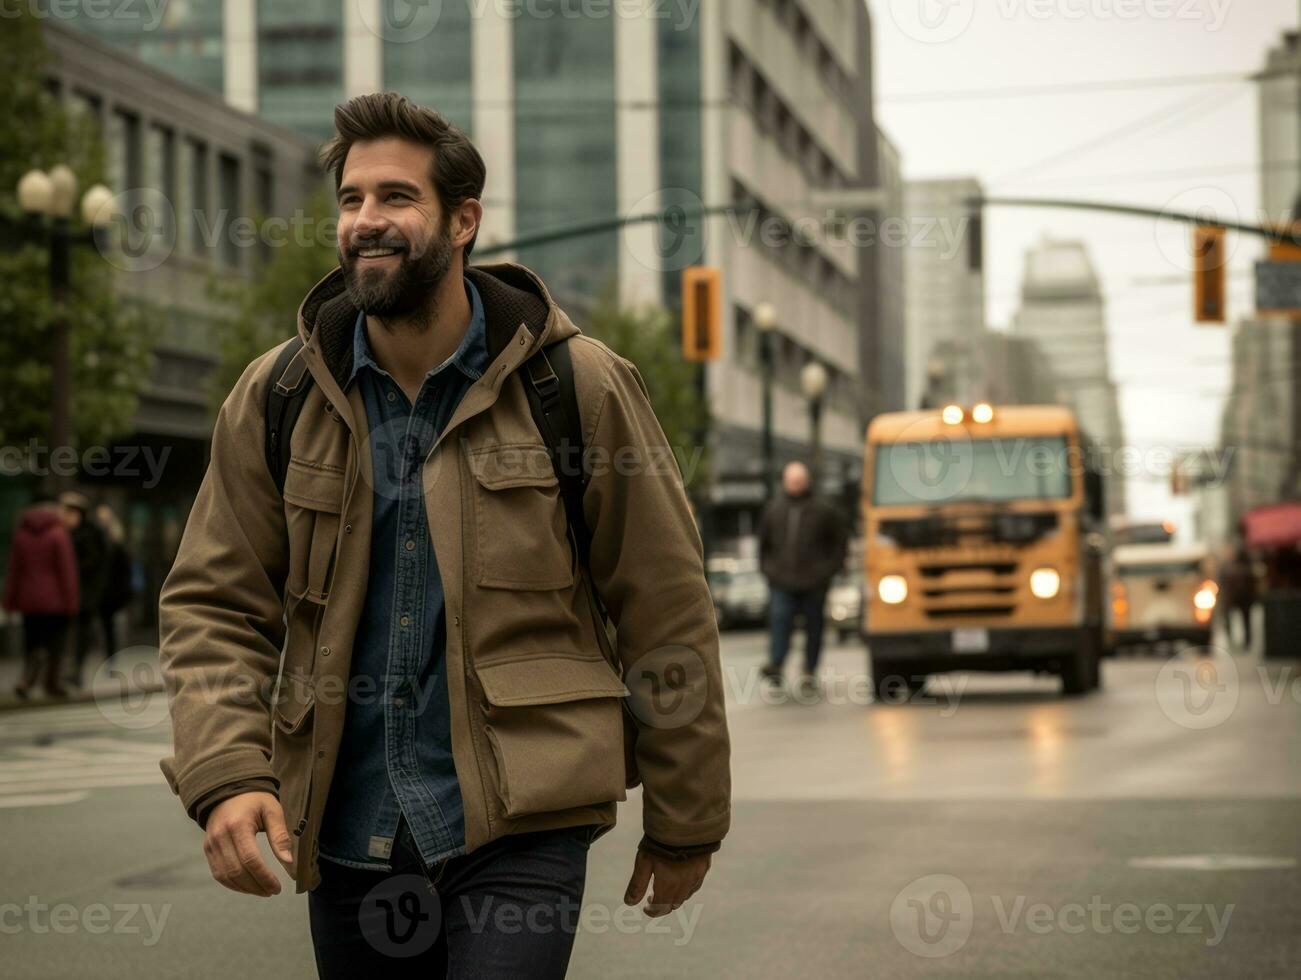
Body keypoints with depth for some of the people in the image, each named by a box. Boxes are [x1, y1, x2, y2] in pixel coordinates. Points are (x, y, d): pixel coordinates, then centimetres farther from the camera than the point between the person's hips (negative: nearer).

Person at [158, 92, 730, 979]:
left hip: (520, 829, -3)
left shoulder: (580, 388, -4)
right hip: (346, 833, 4)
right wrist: (226, 773, -13)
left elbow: (665, 613, 0)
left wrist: (683, 824, 3)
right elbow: (212, 607, 5)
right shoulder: (276, 400, 4)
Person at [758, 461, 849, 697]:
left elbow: (840, 540, 8)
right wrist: (767, 567, 11)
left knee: (813, 628, 4)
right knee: (779, 622, -15)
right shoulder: (773, 510, 9)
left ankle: (809, 674, 10)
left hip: (813, 583, -1)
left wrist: (830, 567, 1)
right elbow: (764, 542, 20)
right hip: (782, 582, 1)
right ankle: (776, 665, -26)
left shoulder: (823, 510, 2)